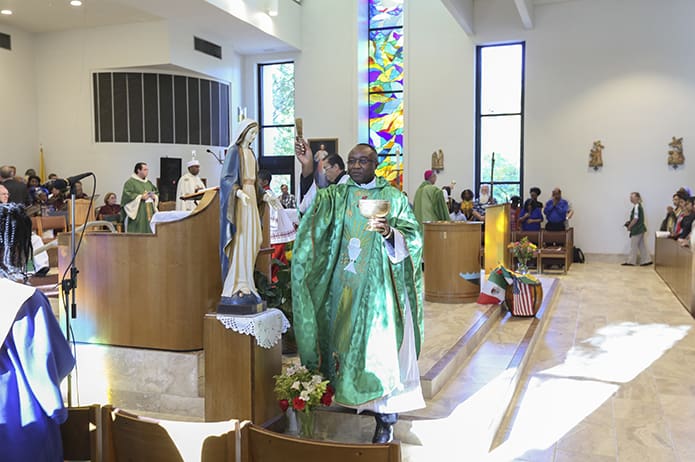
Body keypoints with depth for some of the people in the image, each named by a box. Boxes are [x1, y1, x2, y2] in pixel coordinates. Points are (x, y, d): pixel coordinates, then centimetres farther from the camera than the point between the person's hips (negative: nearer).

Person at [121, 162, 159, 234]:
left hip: (149, 213, 7)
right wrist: (140, 197, -18)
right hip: (137, 214, -7)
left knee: (149, 233, 4)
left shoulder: (148, 183, 19)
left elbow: (156, 192, 21)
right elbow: (126, 195, -13)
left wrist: (154, 196, -1)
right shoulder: (130, 182, -3)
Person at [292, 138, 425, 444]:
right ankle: (353, 397, 26)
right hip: (344, 284, 3)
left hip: (378, 285, -3)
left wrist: (390, 232, -21)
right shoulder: (337, 196, 8)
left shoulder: (393, 197, 2)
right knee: (347, 339, 9)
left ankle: (385, 416, 2)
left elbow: (413, 237, -2)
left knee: (380, 345, -6)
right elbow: (312, 203, -11)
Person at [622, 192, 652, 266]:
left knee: (633, 245, -2)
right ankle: (647, 260, 14)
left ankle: (631, 261, 4)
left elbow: (635, 219, -21)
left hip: (637, 229, -10)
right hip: (640, 229, 10)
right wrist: (629, 222, 12)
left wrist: (629, 226, -10)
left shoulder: (636, 207, -18)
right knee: (641, 245, 12)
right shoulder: (639, 206, 13)